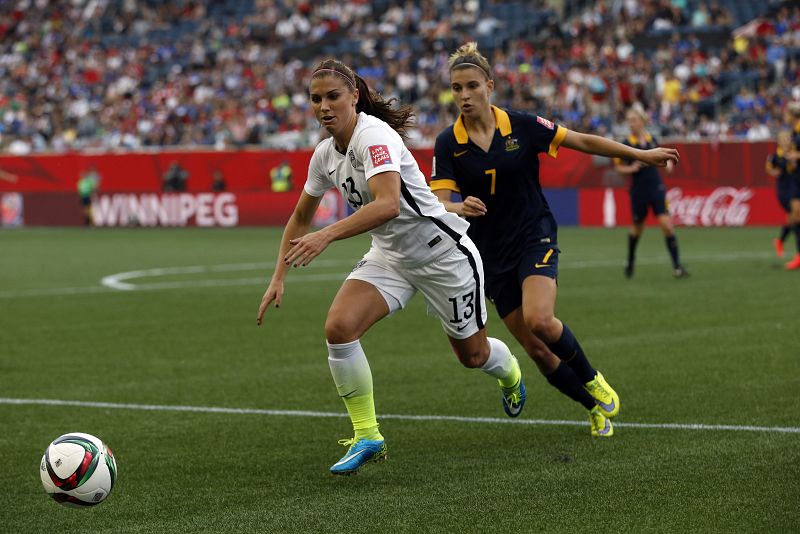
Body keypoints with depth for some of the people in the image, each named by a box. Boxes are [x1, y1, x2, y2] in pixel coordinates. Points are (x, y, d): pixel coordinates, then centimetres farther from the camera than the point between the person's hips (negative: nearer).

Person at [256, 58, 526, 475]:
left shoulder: (374, 136, -26)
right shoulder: (325, 154, -1)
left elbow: (387, 204, -41)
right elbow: (300, 218, 14)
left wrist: (327, 235, -49)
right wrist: (278, 278, 8)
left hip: (441, 250, -6)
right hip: (389, 255, 6)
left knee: (472, 354, 12)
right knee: (339, 327, -20)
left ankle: (511, 376, 50)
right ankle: (367, 437, -10)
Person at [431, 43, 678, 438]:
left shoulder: (521, 126, -7)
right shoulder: (447, 144, -5)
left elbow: (583, 141, 1)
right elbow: (442, 203, -12)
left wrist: (641, 154, -2)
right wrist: (460, 208, -35)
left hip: (535, 238, -2)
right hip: (490, 253, 2)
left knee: (540, 320, -28)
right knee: (537, 350, 0)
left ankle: (591, 378, 0)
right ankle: (595, 408, 22)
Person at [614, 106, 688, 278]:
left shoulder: (652, 139, 2)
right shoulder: (627, 144, -7)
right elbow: (618, 166, 3)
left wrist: (667, 162, 0)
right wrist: (631, 168, -16)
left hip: (656, 188, 1)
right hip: (638, 191, -1)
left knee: (666, 224, -11)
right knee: (637, 227, 12)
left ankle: (677, 266, -8)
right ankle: (630, 261, 38)